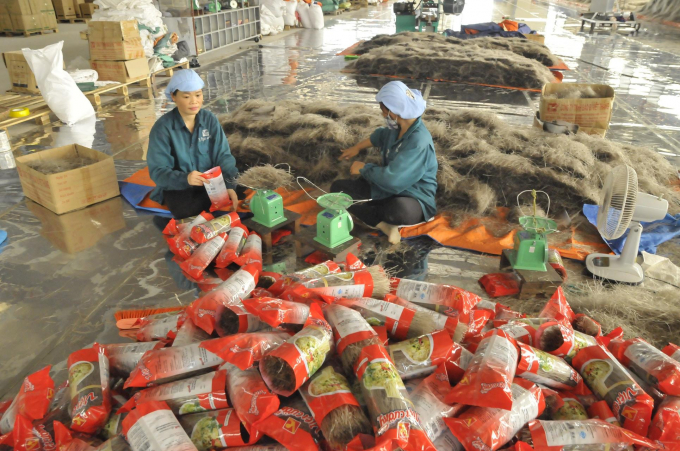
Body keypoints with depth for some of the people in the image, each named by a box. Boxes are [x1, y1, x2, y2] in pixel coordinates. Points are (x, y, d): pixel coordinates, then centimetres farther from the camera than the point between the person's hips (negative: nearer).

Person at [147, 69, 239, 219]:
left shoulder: (210, 119, -4)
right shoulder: (162, 127, -14)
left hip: (211, 181, 3)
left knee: (231, 200, -24)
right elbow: (158, 171, -18)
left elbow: (223, 155, -6)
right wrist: (185, 178, -38)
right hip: (177, 187, -2)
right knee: (188, 211, -29)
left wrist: (229, 185, -24)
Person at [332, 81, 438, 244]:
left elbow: (392, 179, -33)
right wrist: (357, 148, 39)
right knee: (337, 188, -2)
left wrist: (364, 168, -15)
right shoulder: (397, 127, -1)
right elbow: (380, 135, 25)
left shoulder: (419, 141, -28)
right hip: (386, 189, 9)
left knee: (398, 209, -46)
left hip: (413, 198, -9)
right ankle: (384, 224, -17)